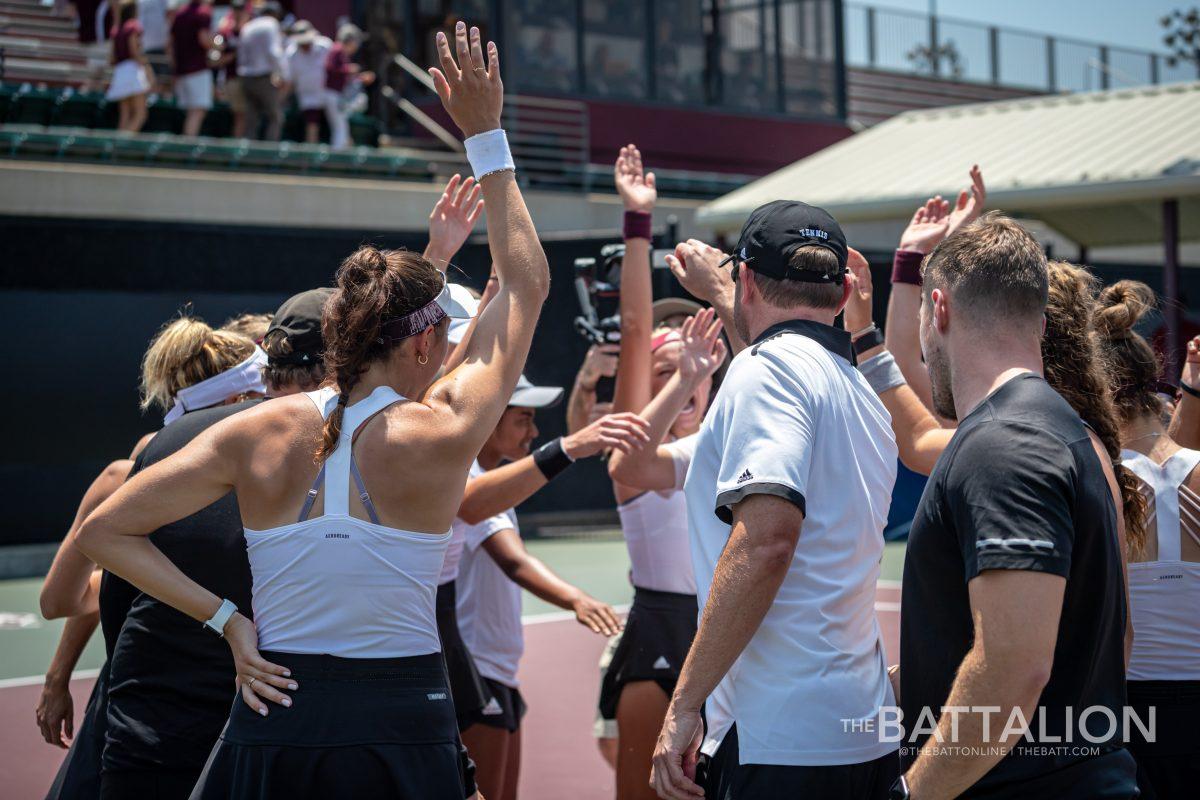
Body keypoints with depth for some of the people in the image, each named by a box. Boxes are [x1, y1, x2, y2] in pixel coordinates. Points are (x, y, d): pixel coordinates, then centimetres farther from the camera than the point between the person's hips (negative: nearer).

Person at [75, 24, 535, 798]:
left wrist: (223, 617, 0)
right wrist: (486, 136, 9)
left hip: (273, 715, 3)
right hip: (401, 733, -2)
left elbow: (104, 531, 2)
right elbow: (527, 283, 4)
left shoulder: (259, 435, -3)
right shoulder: (441, 438, -10)